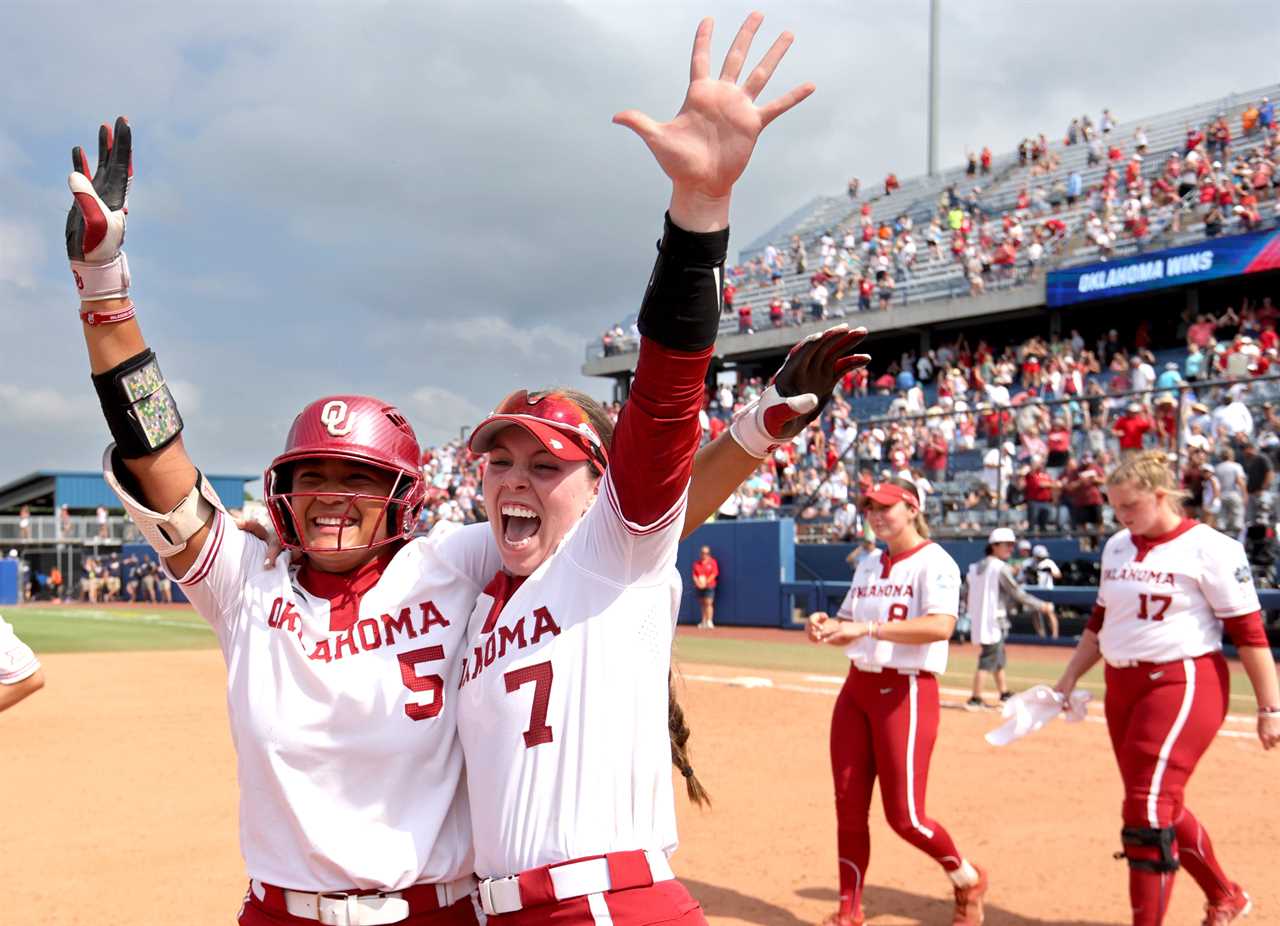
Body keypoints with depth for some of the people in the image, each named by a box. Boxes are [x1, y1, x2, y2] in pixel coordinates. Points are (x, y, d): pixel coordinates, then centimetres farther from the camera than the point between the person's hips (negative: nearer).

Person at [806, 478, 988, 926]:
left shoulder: (934, 562, -9)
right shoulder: (868, 565, 15)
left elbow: (940, 625, -26)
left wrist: (867, 627, -32)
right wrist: (826, 626, -4)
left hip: (906, 692, -7)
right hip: (856, 688, 7)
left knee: (904, 816, -5)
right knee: (848, 806, 6)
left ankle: (967, 879, 22)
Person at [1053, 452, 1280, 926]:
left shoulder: (1209, 548, -11)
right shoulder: (1117, 546, 10)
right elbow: (1100, 623, 20)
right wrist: (1067, 681, 18)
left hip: (1182, 684, -8)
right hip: (1122, 687, 8)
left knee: (1149, 808, -14)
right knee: (1161, 805, 15)